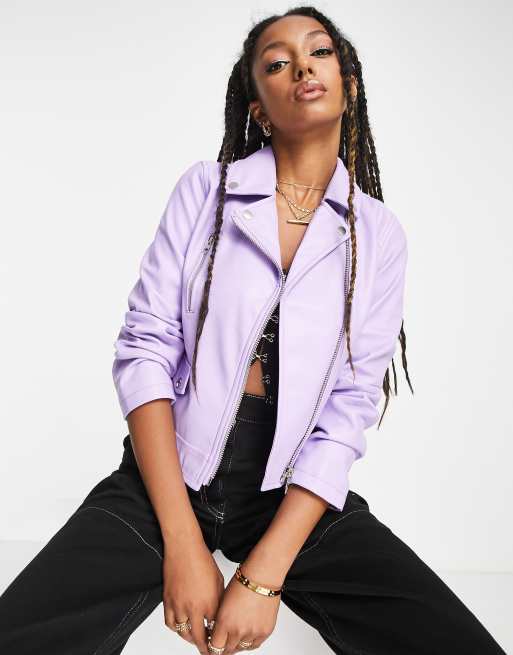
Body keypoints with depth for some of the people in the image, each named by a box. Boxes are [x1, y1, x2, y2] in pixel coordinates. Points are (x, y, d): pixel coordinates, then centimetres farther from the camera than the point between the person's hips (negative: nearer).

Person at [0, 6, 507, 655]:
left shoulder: (379, 235, 1)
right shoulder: (205, 188, -1)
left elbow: (348, 412, -5)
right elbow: (144, 348, -8)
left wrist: (264, 575, -15)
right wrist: (184, 546, -16)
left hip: (295, 492, 2)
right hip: (166, 473, -1)